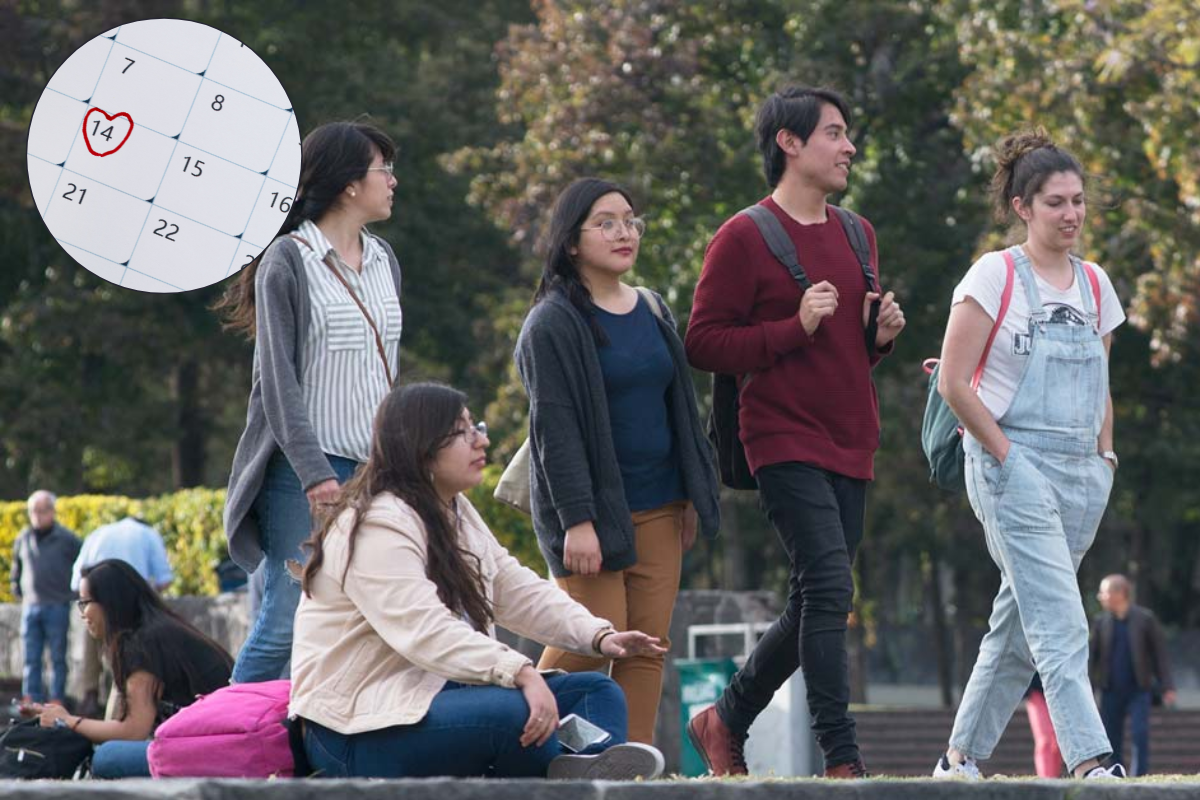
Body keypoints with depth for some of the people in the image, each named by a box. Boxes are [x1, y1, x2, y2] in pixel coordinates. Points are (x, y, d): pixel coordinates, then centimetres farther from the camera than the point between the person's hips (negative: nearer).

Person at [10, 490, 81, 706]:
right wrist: (18, 593, 18)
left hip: (57, 606, -4)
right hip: (30, 606, 4)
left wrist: (73, 594, 2)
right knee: (31, 658, 4)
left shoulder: (67, 540, -3)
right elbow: (16, 569, 24)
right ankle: (31, 701, 7)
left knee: (57, 658, 0)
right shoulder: (23, 539, 10)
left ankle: (57, 702, 3)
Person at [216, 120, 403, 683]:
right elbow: (279, 380, -10)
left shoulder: (383, 262, 16)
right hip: (306, 471, -6)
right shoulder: (288, 263, -5)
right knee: (289, 620, -11)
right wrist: (314, 473, -18)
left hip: (376, 469, 6)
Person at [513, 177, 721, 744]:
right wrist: (577, 520, -19)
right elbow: (554, 426, -12)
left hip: (658, 507, 6)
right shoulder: (552, 324, -6)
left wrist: (693, 495, 15)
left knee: (649, 646, 0)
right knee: (593, 641, -12)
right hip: (594, 507, -6)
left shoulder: (653, 311, 15)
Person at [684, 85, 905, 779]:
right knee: (830, 588, -18)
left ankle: (727, 721, 26)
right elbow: (704, 343, -9)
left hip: (850, 447, 8)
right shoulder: (744, 239, -6)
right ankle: (842, 759, -17)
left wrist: (881, 334, 5)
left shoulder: (856, 235, 17)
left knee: (814, 604, 9)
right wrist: (796, 328, -18)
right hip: (786, 441, -8)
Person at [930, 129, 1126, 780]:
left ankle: (960, 760, 22)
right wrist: (1005, 454, -11)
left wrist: (1105, 458, 13)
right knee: (1061, 627, -18)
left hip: (1081, 477, 7)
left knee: (1018, 626, 11)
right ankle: (1091, 763, -27)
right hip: (1014, 472, -6)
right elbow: (954, 383, -8)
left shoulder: (1095, 284, 13)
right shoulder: (995, 276, -5)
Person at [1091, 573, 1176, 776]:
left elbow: (1159, 652, 0)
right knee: (1111, 738, 3)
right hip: (1111, 691, 3)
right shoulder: (1101, 622, 5)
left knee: (1140, 735, -13)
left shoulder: (1145, 619, -2)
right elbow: (1093, 656, 8)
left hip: (1138, 690, -3)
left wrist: (1167, 686, -5)